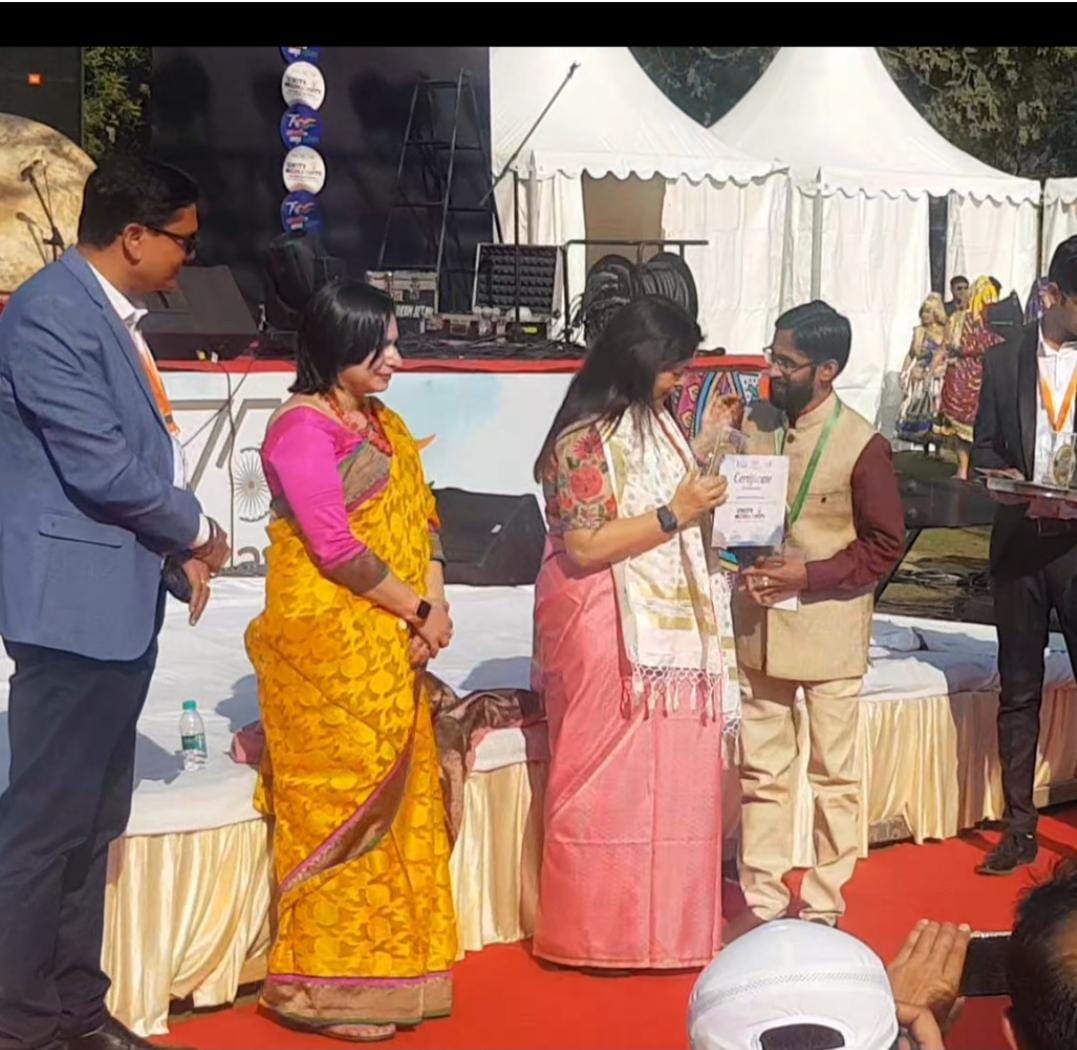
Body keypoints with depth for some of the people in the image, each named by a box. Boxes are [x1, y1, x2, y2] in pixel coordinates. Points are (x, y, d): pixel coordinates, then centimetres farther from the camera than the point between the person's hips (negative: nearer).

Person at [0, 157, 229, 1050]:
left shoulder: (113, 313, 15)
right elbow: (99, 464, -20)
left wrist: (180, 544, 7)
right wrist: (196, 528, -6)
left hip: (119, 597, 10)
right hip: (74, 598, -10)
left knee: (93, 822, 15)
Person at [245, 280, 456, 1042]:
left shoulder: (384, 424, 14)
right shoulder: (303, 429, -13)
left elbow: (420, 518, 13)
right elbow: (334, 548, -18)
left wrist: (435, 606, -3)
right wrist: (419, 609, -10)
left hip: (390, 646, 8)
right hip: (326, 643, -8)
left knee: (397, 799, 11)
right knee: (338, 802, -3)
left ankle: (382, 966, 21)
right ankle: (320, 983, 7)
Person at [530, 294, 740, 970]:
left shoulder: (660, 423, 12)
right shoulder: (585, 439, -14)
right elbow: (583, 547, -19)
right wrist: (675, 514, -19)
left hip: (671, 624, 8)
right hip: (609, 631, -8)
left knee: (675, 773, 10)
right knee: (608, 779, 1)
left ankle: (665, 921, 22)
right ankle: (600, 932, 13)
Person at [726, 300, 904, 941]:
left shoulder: (862, 446, -12)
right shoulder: (754, 425, 1)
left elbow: (885, 545, -9)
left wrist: (809, 574, -18)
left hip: (829, 628, -4)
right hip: (759, 624, 5)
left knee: (835, 773, 8)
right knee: (761, 769, 12)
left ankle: (825, 906, 20)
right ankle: (763, 898, 23)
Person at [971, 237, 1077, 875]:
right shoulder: (1006, 361, 6)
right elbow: (985, 448, 9)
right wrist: (1009, 477, -12)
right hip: (1020, 542, 2)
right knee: (1019, 692, 9)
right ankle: (1020, 830, 19)